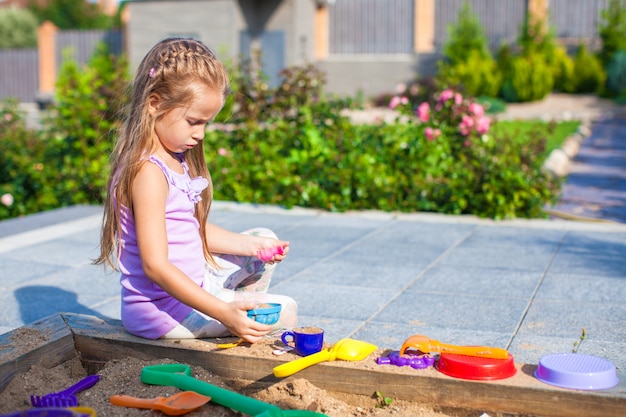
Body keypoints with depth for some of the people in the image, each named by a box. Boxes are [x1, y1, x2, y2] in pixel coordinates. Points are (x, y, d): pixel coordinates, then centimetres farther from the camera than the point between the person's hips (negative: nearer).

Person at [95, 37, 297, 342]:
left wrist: (250, 245, 2)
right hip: (161, 310, -10)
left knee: (264, 239, 20)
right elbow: (155, 266, -28)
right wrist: (223, 312, -32)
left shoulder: (177, 160, 8)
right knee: (285, 311, -10)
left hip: (192, 282, 10)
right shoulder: (150, 173, -24)